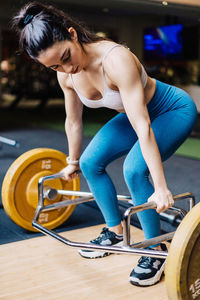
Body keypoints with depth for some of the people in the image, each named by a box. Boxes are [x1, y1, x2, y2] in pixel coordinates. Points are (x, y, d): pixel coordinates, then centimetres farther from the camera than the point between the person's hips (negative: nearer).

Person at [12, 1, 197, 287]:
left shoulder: (116, 59, -38)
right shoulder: (66, 74, -15)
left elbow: (143, 127, -40)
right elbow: (73, 121, 2)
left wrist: (160, 188, -40)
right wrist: (73, 163, 13)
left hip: (174, 110, -7)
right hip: (137, 112, 8)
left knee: (134, 169, -27)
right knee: (90, 162, 1)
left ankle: (156, 250, -6)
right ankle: (115, 232, 19)